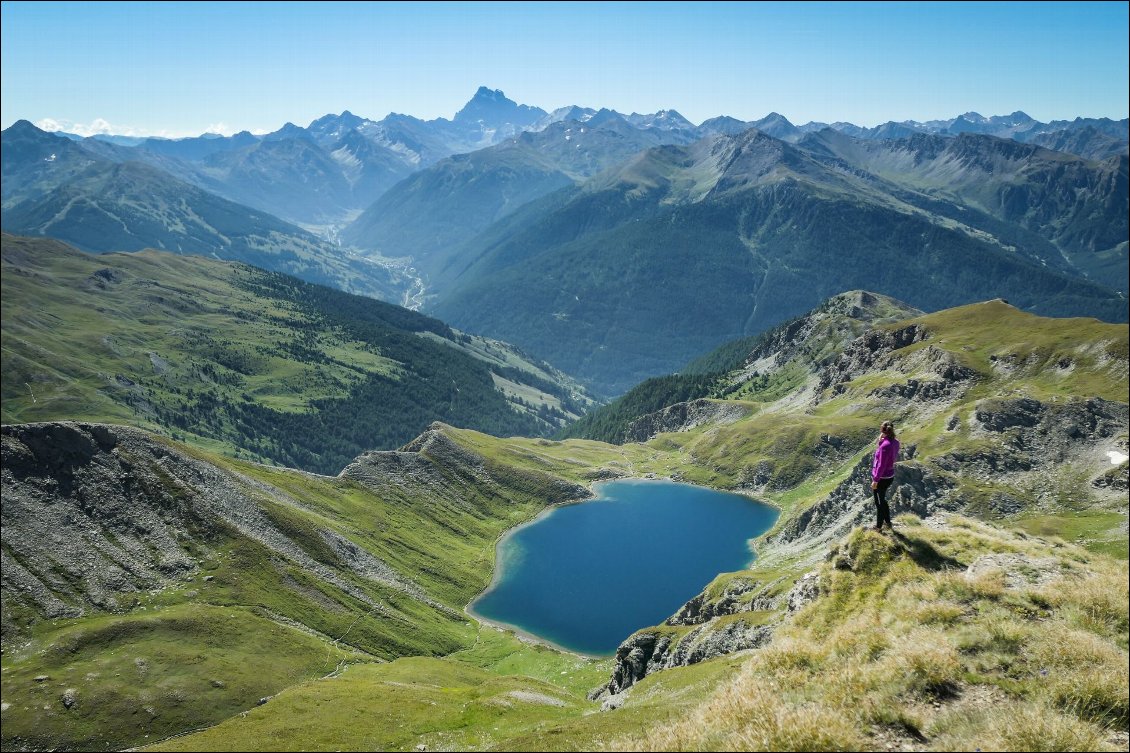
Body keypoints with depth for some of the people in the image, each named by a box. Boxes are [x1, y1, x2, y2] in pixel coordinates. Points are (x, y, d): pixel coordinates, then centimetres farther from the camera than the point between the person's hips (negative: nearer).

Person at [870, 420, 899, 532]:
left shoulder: (885, 445, -28)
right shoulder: (895, 443, -3)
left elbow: (881, 465, -25)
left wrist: (875, 480, -17)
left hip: (881, 478, -8)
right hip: (890, 476, 8)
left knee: (879, 502, 11)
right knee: (882, 500, 26)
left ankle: (879, 526, 27)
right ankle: (888, 523, 38)